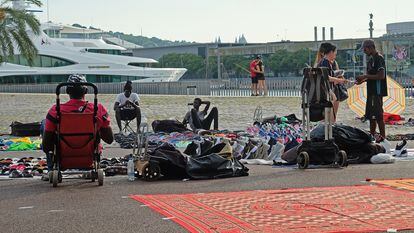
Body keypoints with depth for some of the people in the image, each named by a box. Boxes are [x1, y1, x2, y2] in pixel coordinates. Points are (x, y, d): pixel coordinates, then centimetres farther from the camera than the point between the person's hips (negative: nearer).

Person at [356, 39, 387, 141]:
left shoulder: (379, 58, -14)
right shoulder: (371, 60, 16)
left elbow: (381, 76, -22)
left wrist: (365, 76, -18)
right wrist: (363, 80, 9)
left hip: (377, 91, -10)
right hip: (371, 91, 10)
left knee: (378, 115, -7)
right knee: (370, 115, 12)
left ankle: (382, 136, -2)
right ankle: (372, 135, 19)